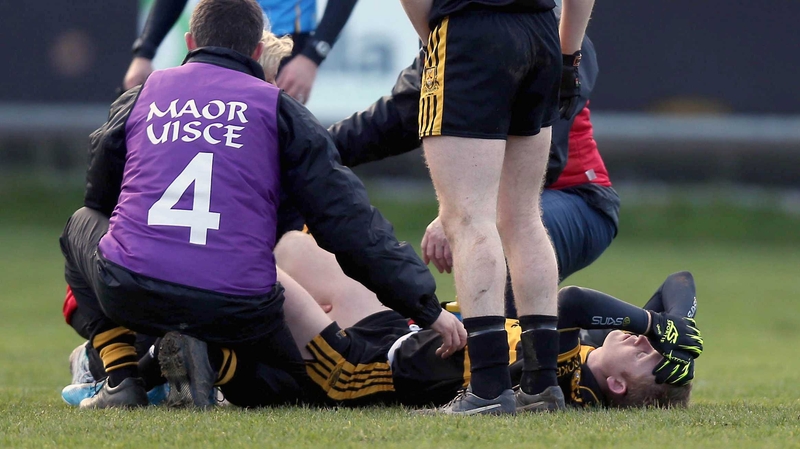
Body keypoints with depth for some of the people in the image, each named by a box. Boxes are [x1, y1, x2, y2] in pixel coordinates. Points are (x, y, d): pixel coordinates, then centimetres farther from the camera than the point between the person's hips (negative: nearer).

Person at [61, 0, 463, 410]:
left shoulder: (140, 95, 16)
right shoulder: (277, 108, 11)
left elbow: (98, 199, 30)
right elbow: (349, 221, 4)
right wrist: (427, 310, 5)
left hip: (130, 293, 1)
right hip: (237, 310, -1)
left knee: (82, 224, 34)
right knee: (283, 383, 30)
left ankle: (121, 377, 14)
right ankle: (212, 359, -5)